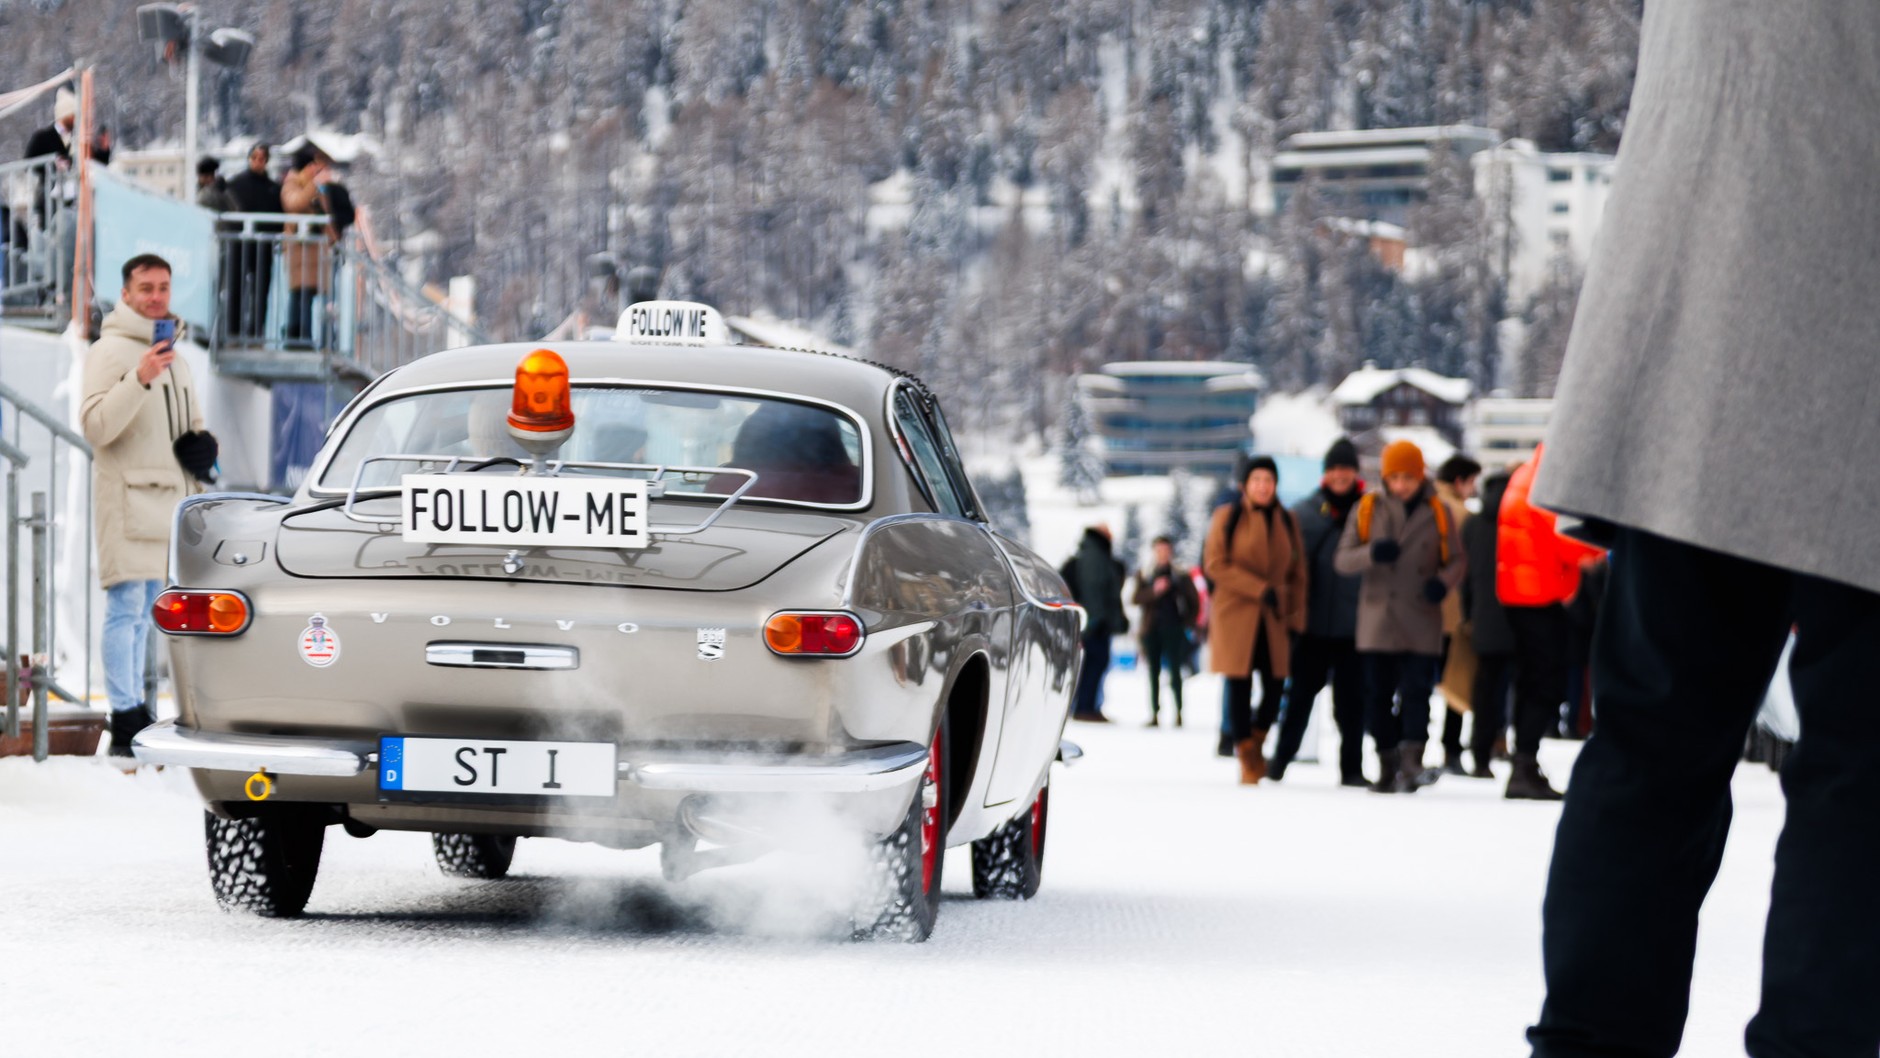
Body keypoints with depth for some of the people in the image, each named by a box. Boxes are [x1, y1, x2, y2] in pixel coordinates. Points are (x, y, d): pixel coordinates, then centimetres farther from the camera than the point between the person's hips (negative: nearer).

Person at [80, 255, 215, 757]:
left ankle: (136, 711, 17)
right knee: (126, 609, -12)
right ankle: (125, 721, -14)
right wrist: (139, 379, -29)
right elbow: (96, 426, -19)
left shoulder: (173, 354, 19)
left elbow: (188, 420, 32)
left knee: (145, 612, 12)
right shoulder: (110, 352, -7)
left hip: (166, 499, 9)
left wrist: (200, 448, 11)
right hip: (127, 498, -9)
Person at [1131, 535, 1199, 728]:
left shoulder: (1182, 575, 7)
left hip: (1173, 630, -2)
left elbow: (1194, 602, 10)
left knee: (1174, 670, -10)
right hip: (1151, 630, 2)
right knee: (1153, 672, 0)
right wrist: (1154, 591, -16)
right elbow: (1135, 598, -1)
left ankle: (1178, 711, -8)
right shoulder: (1144, 575, 10)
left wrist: (1187, 623, 1)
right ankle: (1154, 713, 2)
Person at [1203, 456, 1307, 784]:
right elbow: (1215, 565, -7)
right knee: (1240, 686, -4)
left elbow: (1297, 573, 13)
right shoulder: (1227, 517, 1)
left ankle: (1256, 741, 22)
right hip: (1235, 614, -3)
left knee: (1275, 686, -4)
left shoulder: (1287, 522, 11)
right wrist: (1261, 589, -14)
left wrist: (1295, 619, 4)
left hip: (1273, 619, 3)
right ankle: (1247, 758, 6)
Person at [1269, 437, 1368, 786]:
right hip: (1313, 623, 1)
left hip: (1353, 623, -1)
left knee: (1350, 698, 3)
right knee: (1301, 691, 4)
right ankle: (1281, 757, 14)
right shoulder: (1305, 512, 5)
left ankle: (1351, 767, 10)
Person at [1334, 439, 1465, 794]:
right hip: (1378, 619, 2)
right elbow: (1342, 560, 2)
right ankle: (1388, 765, 15)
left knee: (1417, 691, -10)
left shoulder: (1437, 512, 3)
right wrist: (1372, 553, -19)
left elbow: (1457, 560, 8)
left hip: (1421, 622, -1)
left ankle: (1411, 762, -11)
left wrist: (1443, 581, -15)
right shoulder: (1368, 509, 4)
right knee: (1377, 695, 4)